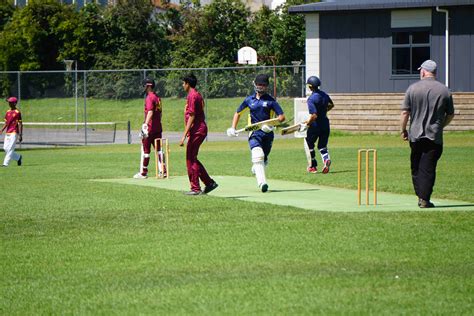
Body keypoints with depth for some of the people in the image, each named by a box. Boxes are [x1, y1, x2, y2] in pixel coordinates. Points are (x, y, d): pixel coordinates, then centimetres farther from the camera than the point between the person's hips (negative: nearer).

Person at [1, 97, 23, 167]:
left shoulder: (17, 112, -6)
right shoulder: (8, 112, 14)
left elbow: (20, 124, -8)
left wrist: (20, 135, -12)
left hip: (14, 133, -8)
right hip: (7, 133, 8)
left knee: (10, 149, -10)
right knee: (5, 149, 6)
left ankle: (5, 163, -11)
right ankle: (18, 157, 24)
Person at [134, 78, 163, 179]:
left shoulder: (149, 98, -13)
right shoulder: (157, 98, 14)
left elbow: (150, 112, -25)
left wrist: (146, 124, -33)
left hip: (150, 128, -8)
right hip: (158, 128, 8)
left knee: (145, 150, 0)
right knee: (158, 149, 10)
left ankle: (143, 173, 3)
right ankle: (163, 171, 7)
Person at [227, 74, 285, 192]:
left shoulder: (270, 100, 3)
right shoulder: (249, 100, 10)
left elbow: (282, 117, -3)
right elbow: (238, 113, 24)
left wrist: (271, 124, -20)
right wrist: (233, 128, 14)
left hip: (267, 133, 1)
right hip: (254, 133, -1)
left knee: (264, 159, 9)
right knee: (258, 155, -21)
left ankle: (256, 169, 42)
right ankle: (262, 183, -30)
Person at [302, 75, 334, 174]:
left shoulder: (311, 99, -21)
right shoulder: (324, 95, 3)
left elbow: (314, 116, -26)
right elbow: (331, 105, 22)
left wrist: (307, 124, -13)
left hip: (315, 125, -6)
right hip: (325, 124, 6)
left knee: (309, 144, 16)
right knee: (322, 146, 16)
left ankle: (312, 166, 19)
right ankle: (326, 159, -15)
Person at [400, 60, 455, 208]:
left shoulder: (413, 88, -2)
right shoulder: (445, 91, 0)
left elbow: (405, 112, -3)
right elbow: (450, 115, 8)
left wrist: (403, 130, 9)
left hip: (416, 135, 0)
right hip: (435, 137, 0)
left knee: (416, 168, 14)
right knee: (428, 168, -1)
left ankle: (420, 196, 13)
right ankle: (424, 200, -6)